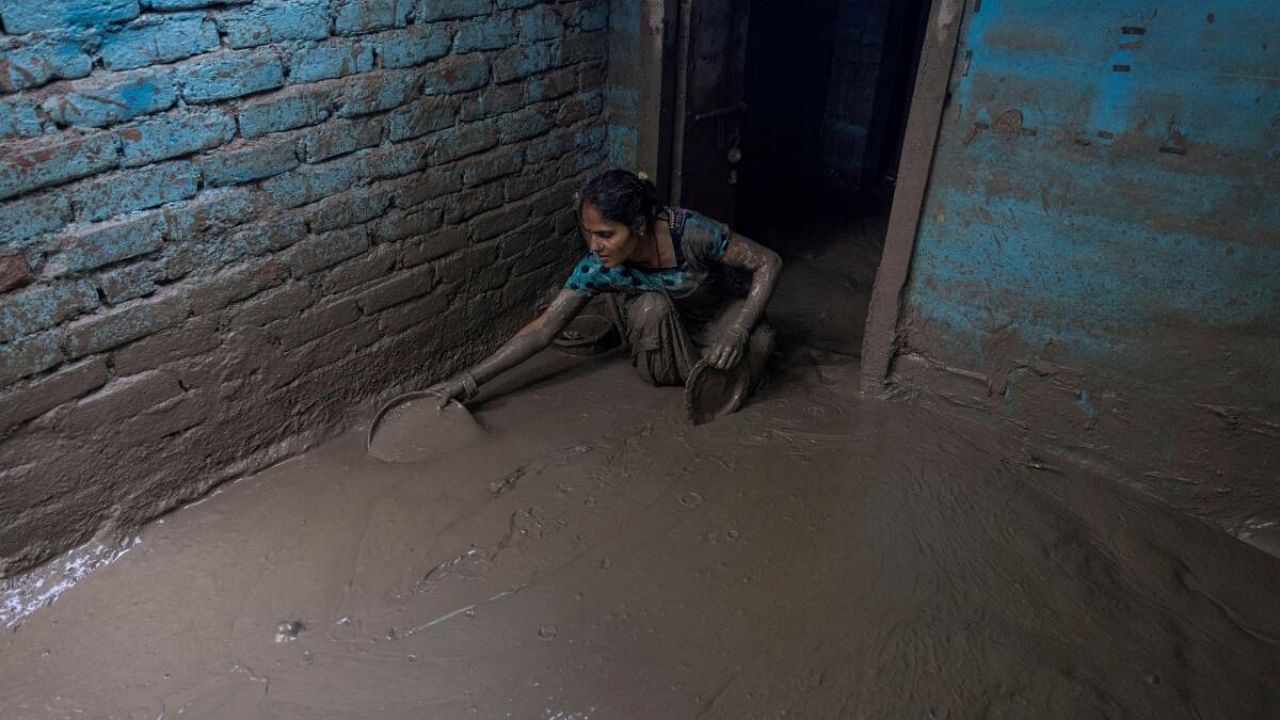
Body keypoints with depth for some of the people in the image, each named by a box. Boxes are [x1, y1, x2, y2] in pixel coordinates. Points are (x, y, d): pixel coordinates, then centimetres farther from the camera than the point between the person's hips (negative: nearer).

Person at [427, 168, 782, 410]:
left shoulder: (690, 232, -36)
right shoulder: (597, 269, -29)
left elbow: (769, 263, -26)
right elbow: (542, 329, -25)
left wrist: (737, 331, -36)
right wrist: (470, 379, -33)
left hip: (720, 307, 0)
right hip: (664, 324, 1)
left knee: (757, 342, -32)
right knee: (651, 305, -35)